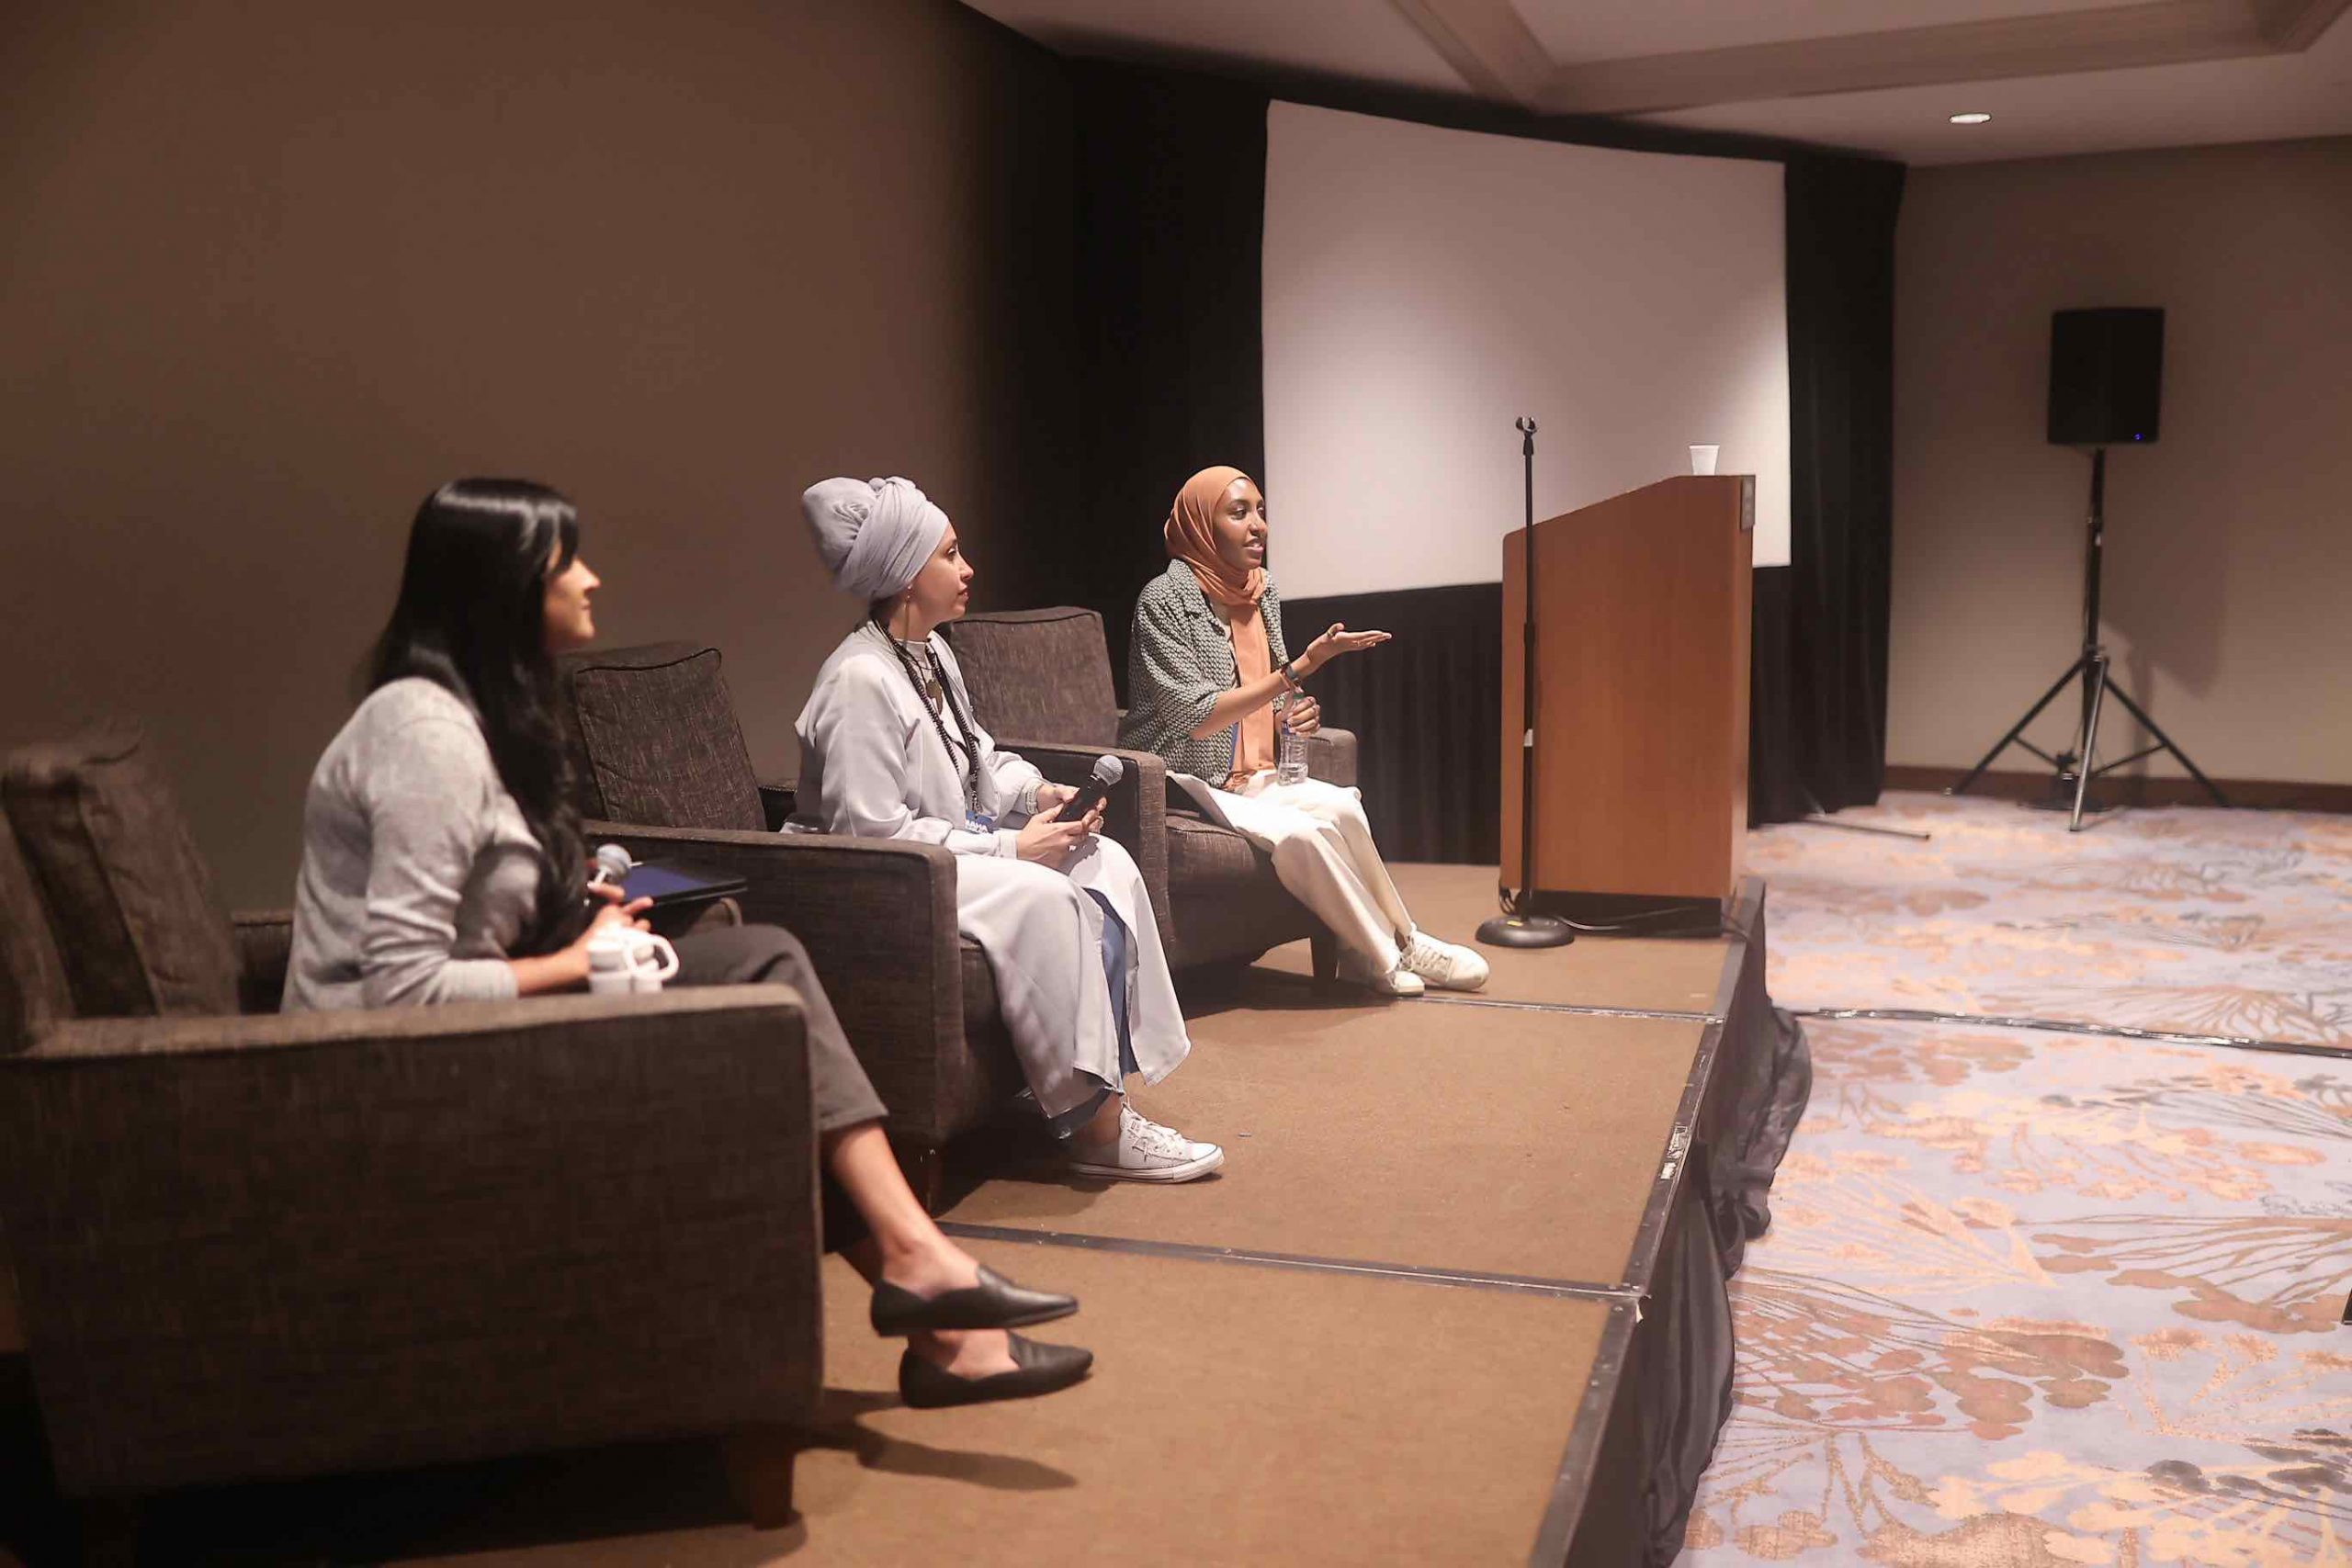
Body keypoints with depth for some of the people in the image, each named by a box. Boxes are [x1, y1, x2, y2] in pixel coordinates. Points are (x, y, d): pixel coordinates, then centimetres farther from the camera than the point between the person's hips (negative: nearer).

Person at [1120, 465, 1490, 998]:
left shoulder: (1262, 591, 8)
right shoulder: (1165, 599, -14)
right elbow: (1195, 717, -22)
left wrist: (1300, 714, -6)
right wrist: (1301, 667, -25)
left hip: (1246, 777, 6)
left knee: (1341, 807, -23)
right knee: (1299, 833, -29)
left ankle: (1397, 942, -11)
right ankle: (1387, 957, -11)